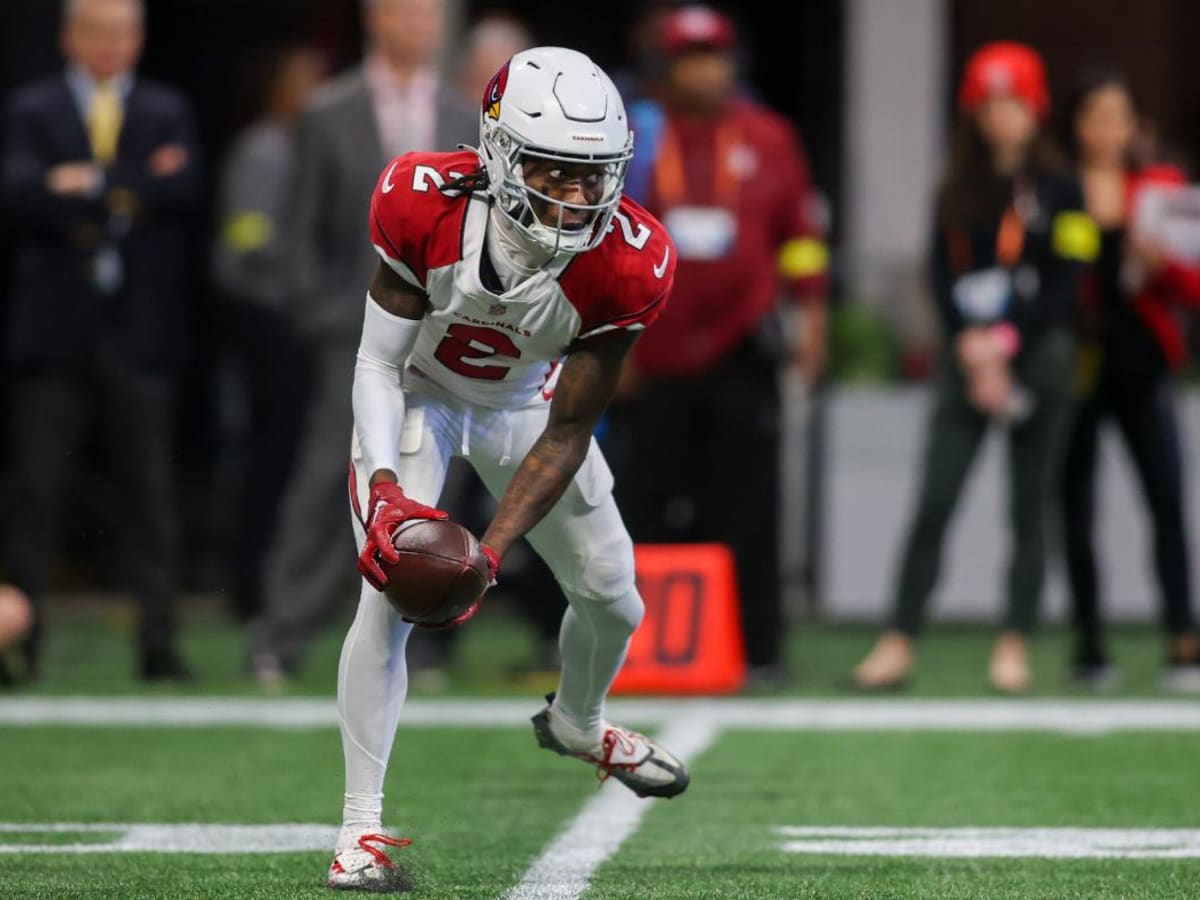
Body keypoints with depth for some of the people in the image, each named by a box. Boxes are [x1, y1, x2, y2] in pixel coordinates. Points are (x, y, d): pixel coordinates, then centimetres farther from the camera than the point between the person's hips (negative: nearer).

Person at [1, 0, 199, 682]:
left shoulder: (168, 112, 12)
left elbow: (181, 188, -7)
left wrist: (92, 185, -10)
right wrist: (135, 189, -19)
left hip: (140, 331, 1)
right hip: (55, 329, -1)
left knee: (150, 490, -1)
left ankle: (159, 641, 0)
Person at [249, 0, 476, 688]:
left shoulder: (468, 122, 10)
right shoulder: (330, 116, 4)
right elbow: (304, 233, 4)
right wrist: (317, 314, -4)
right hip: (358, 329, -2)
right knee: (328, 482, -9)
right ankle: (282, 638, -5)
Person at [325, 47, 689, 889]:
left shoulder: (622, 263, -33)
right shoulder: (428, 207, -36)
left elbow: (567, 435, -26)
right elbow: (378, 363, -24)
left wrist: (493, 549, -36)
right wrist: (385, 490, -39)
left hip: (525, 403, 3)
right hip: (417, 394, -3)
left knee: (614, 601, 11)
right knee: (392, 593, -20)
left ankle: (578, 723, 46)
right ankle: (362, 822, -12)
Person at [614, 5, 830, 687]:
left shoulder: (768, 139, 4)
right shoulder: (638, 139, 4)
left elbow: (800, 232, 9)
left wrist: (811, 317, 5)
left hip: (743, 354, -1)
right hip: (657, 359, 1)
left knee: (749, 512, -1)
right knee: (652, 510, 2)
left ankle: (761, 648, 2)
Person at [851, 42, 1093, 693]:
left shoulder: (1059, 192, 0)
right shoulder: (957, 193, 9)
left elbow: (1065, 286, -4)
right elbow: (941, 278, 4)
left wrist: (1005, 344, -11)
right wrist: (972, 349, -9)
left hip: (1036, 354, -2)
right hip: (967, 359, 2)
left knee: (1029, 510, 1)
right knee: (933, 503, -5)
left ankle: (1014, 646, 5)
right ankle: (899, 642, -5)